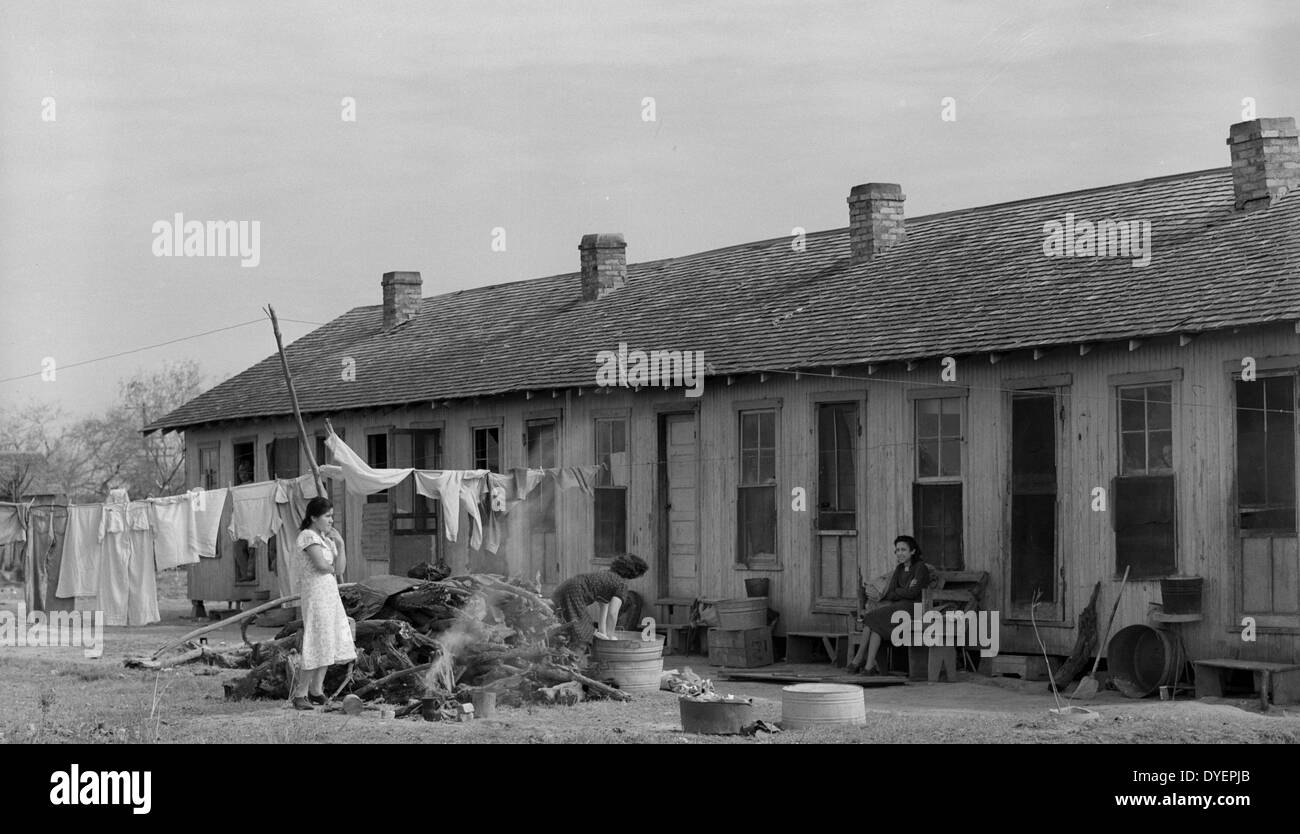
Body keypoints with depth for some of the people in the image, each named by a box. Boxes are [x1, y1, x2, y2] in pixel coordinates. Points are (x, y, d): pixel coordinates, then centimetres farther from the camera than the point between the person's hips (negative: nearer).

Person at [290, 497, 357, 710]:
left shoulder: (327, 538, 16)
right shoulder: (308, 536, -10)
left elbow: (340, 568, 10)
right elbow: (321, 565, -21)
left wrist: (340, 544, -1)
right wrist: (332, 567, 1)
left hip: (331, 593, 9)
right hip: (316, 594, -9)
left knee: (328, 643, 11)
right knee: (318, 644, -9)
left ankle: (316, 690, 19)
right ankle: (300, 694, -4)